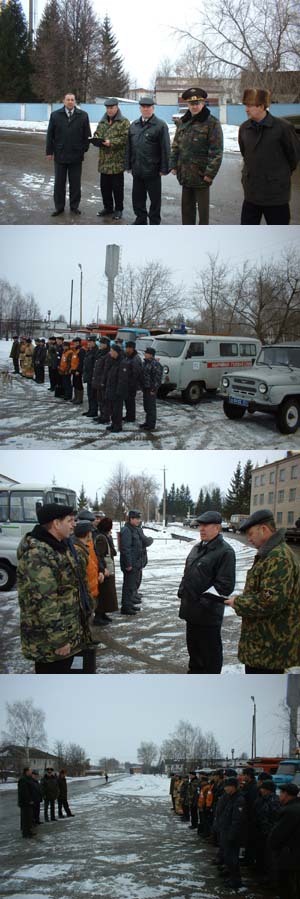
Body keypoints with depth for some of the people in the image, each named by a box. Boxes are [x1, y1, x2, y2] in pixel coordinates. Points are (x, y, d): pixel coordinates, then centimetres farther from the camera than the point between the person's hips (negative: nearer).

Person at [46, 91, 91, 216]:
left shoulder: (83, 116, 1)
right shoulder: (55, 115, 3)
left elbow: (87, 135, 4)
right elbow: (50, 135, 4)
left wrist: (84, 149, -1)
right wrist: (49, 151, 0)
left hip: (76, 156, -1)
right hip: (60, 155, 1)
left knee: (75, 183, 7)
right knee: (59, 183, 7)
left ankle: (74, 206, 17)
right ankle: (59, 207, 16)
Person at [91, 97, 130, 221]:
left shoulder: (124, 122, -4)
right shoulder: (102, 122, 16)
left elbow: (125, 138, -14)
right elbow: (96, 135, 19)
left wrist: (111, 142, -22)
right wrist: (97, 140, -4)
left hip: (117, 161, -6)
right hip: (104, 161, 6)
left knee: (117, 186, 1)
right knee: (104, 186, 11)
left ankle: (118, 209, 11)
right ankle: (108, 207, 24)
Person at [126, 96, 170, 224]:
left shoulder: (160, 125, -7)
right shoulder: (134, 125, 11)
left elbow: (165, 149, -9)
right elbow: (129, 147, 15)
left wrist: (164, 169, -12)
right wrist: (129, 165, 10)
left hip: (152, 170, -5)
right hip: (137, 170, 5)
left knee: (155, 199, 4)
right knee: (137, 197, 13)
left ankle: (154, 222, 14)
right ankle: (141, 219, 26)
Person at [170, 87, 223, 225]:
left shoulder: (212, 123, -9)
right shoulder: (183, 122, 11)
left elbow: (216, 151, -13)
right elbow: (176, 145, 17)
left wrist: (210, 173, -17)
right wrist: (174, 165, 8)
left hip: (201, 175, -6)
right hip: (185, 174, 6)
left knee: (203, 208, 2)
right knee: (187, 206, 14)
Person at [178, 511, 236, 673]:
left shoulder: (225, 551, -15)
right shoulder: (198, 548, 13)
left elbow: (225, 585, -20)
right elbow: (188, 574, 24)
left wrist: (205, 599, -20)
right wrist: (183, 592, 11)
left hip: (208, 613, -9)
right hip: (192, 610, 9)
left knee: (210, 650, 2)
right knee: (193, 646, 22)